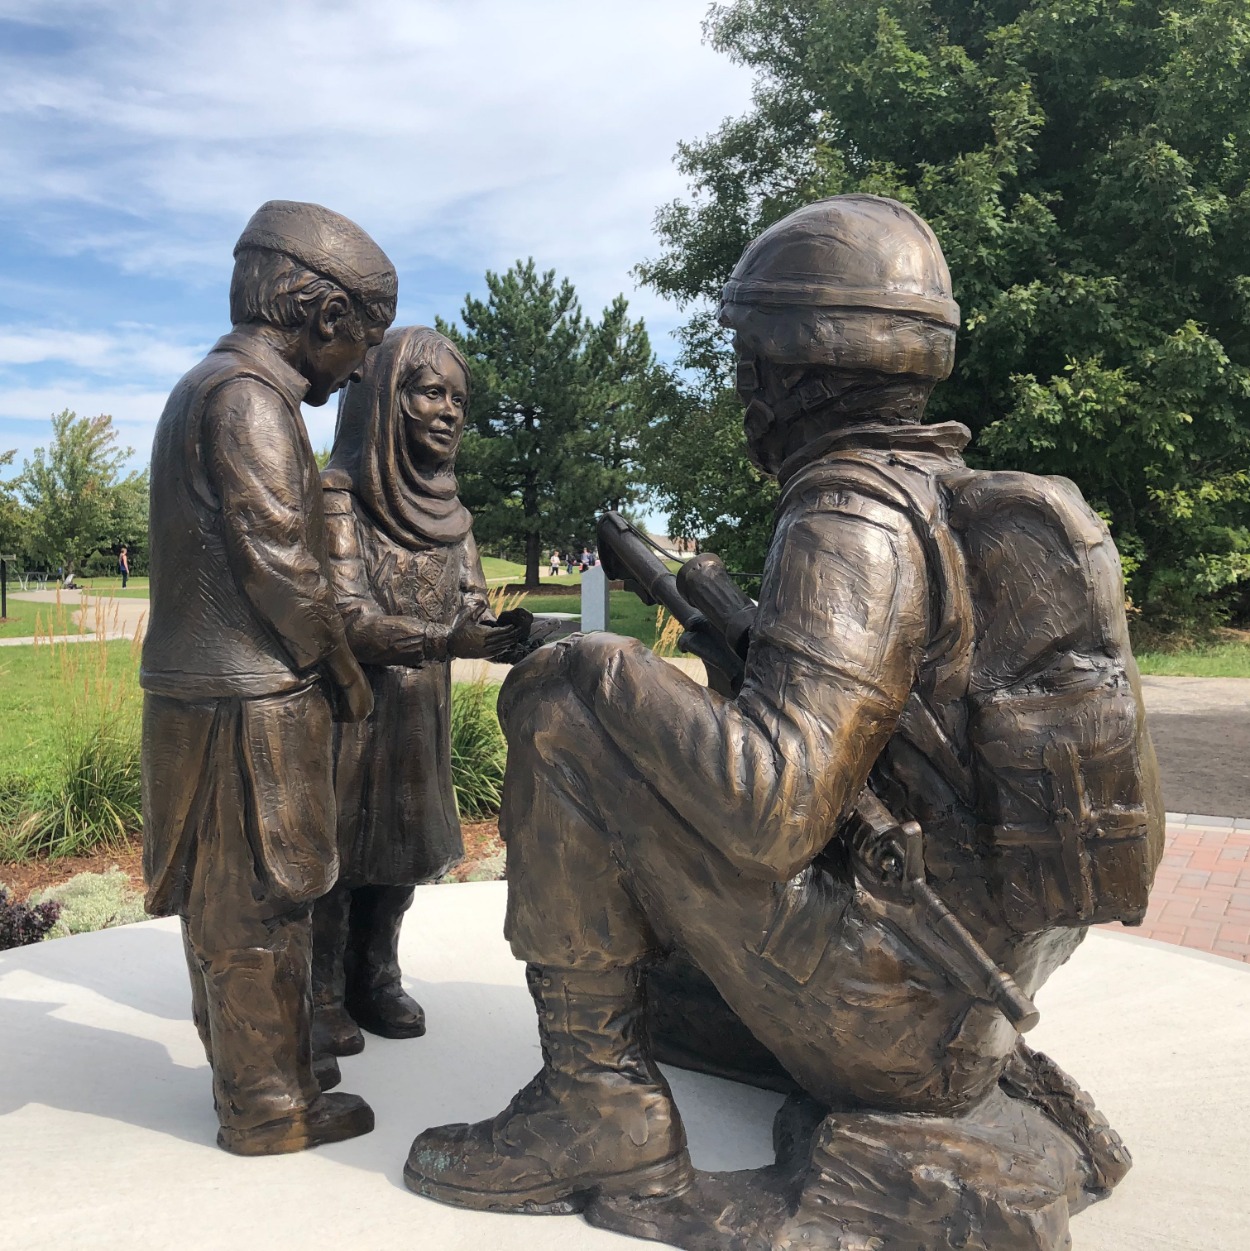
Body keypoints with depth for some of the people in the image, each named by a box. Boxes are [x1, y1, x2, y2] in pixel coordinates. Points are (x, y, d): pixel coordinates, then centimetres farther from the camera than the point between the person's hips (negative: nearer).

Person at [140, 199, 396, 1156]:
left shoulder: (207, 387, 18)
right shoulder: (248, 395, -14)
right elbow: (280, 561, -20)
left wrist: (325, 658, 15)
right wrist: (345, 670, -8)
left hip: (204, 685, 10)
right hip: (252, 695, -10)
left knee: (226, 902, 18)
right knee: (259, 905, 1)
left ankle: (246, 1074, 33)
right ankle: (270, 1110, 14)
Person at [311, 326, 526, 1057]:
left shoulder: (449, 510, 5)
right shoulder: (338, 495, -14)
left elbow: (472, 608, 1)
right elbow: (348, 616, -21)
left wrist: (516, 640, -20)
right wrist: (445, 640, -34)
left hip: (423, 714, 6)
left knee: (404, 850, 14)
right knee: (336, 850, 5)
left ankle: (376, 980, 31)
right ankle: (324, 998, 21)